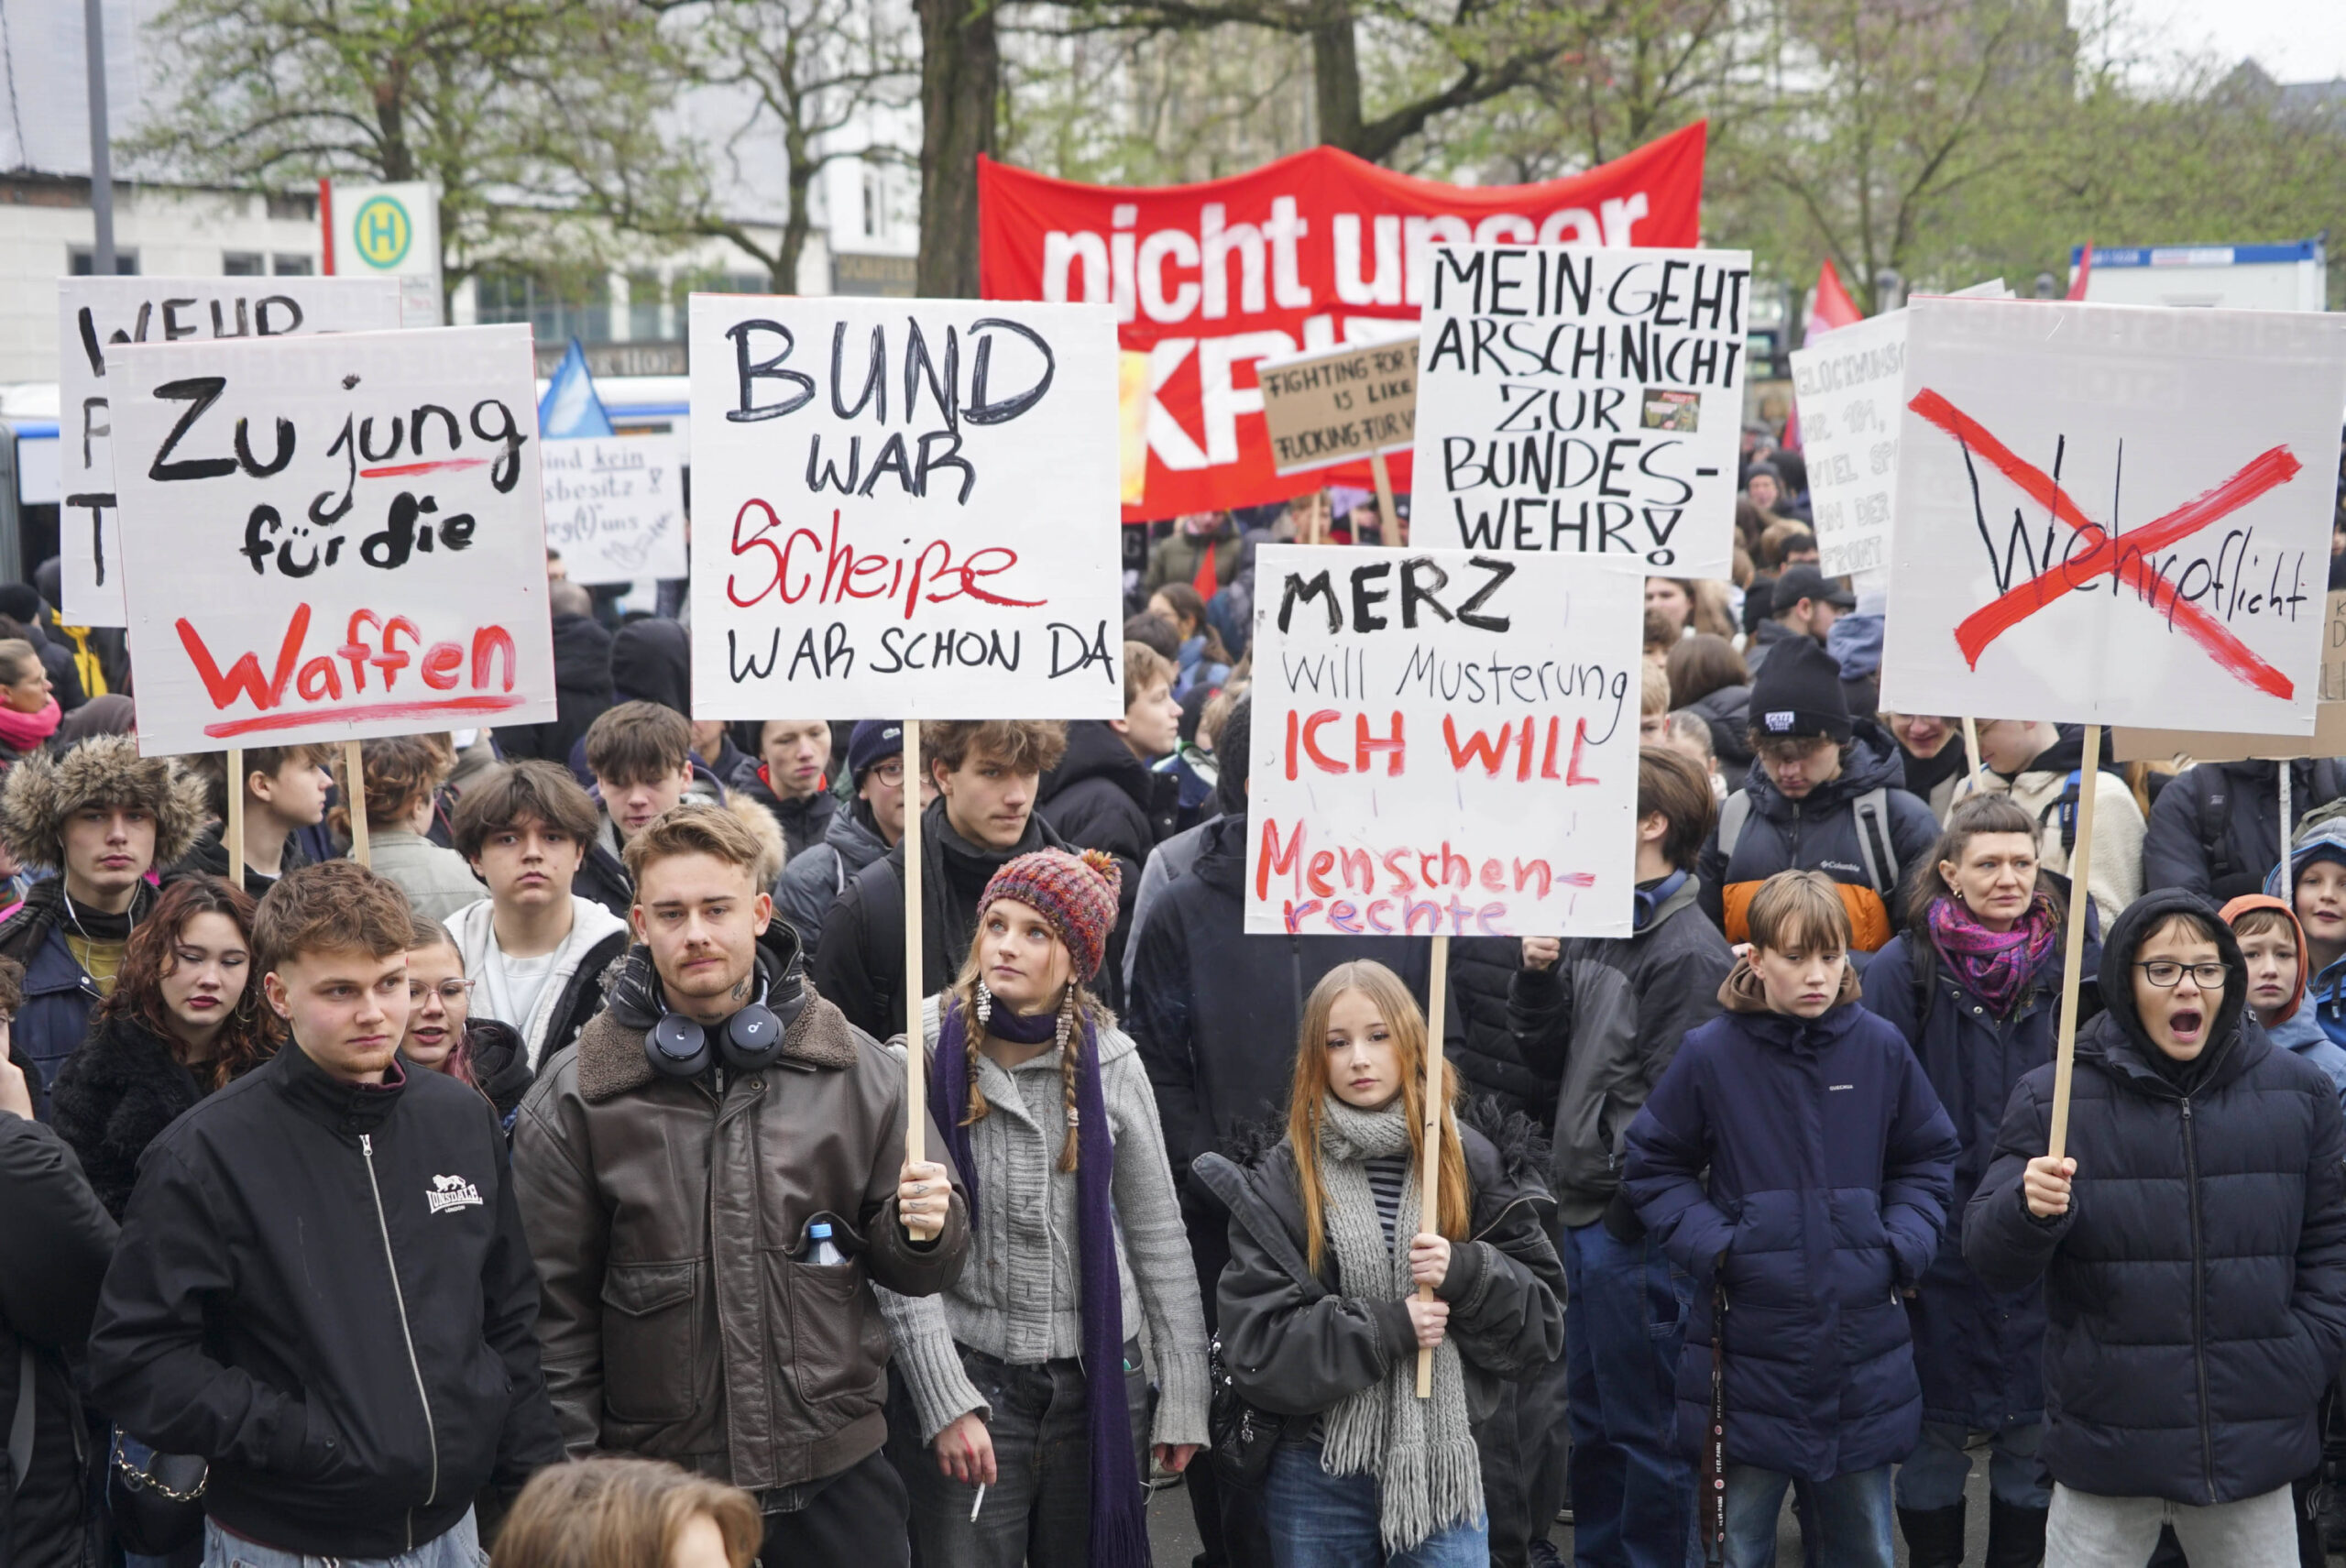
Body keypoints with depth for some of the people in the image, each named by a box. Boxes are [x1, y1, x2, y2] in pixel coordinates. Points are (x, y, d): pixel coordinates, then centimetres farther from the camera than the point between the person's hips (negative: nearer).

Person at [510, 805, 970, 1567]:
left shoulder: (855, 1069, 2)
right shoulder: (573, 1098, -3)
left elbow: (909, 1268, 10)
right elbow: (556, 1311, 0)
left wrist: (925, 1227, -12)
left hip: (837, 1474, 2)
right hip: (654, 1487, -1)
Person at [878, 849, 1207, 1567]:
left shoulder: (1110, 1061, -1)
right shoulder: (926, 1056, -7)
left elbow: (1157, 1233, 5)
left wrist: (1183, 1393, 4)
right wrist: (944, 1401, -12)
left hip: (1101, 1375, 2)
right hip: (969, 1375, -2)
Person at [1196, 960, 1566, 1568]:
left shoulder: (1470, 1163, 1)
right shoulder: (1280, 1179, -3)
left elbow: (1543, 1319, 1)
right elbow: (1253, 1344, -9)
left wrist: (1464, 1273, -17)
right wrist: (1386, 1327, -18)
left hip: (1442, 1468, 1)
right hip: (1317, 1478, -1)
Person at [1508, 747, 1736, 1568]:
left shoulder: (1687, 953, -16)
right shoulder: (1591, 925, 10)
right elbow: (1551, 1059, 13)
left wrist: (1622, 1210, -17)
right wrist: (1537, 973, -2)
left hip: (1636, 1226, -8)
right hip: (1583, 1217, 8)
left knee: (1647, 1429, 5)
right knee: (1591, 1418, 20)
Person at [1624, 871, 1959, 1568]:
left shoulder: (1880, 1048, -1)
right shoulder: (1710, 1054, -8)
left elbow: (1928, 1160, 12)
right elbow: (1654, 1167, 3)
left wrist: (1904, 1245, -4)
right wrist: (1711, 1244, -11)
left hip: (1864, 1350, 2)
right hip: (1749, 1347, -2)